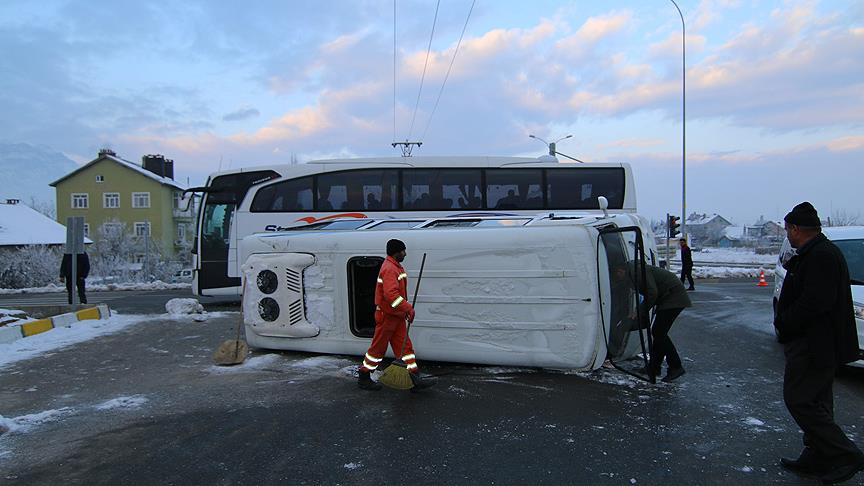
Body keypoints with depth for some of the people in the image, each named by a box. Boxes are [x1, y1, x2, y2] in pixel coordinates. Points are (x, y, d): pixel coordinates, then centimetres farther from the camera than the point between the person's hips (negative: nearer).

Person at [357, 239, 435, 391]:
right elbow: (391, 294, -33)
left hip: (397, 315, 10)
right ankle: (363, 378, 16)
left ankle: (414, 379, 9)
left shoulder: (396, 267, 14)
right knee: (378, 347, 2)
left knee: (405, 346, 7)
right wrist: (408, 308, -32)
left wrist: (406, 309, 19)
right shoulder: (389, 269, -21)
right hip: (387, 316, -10)